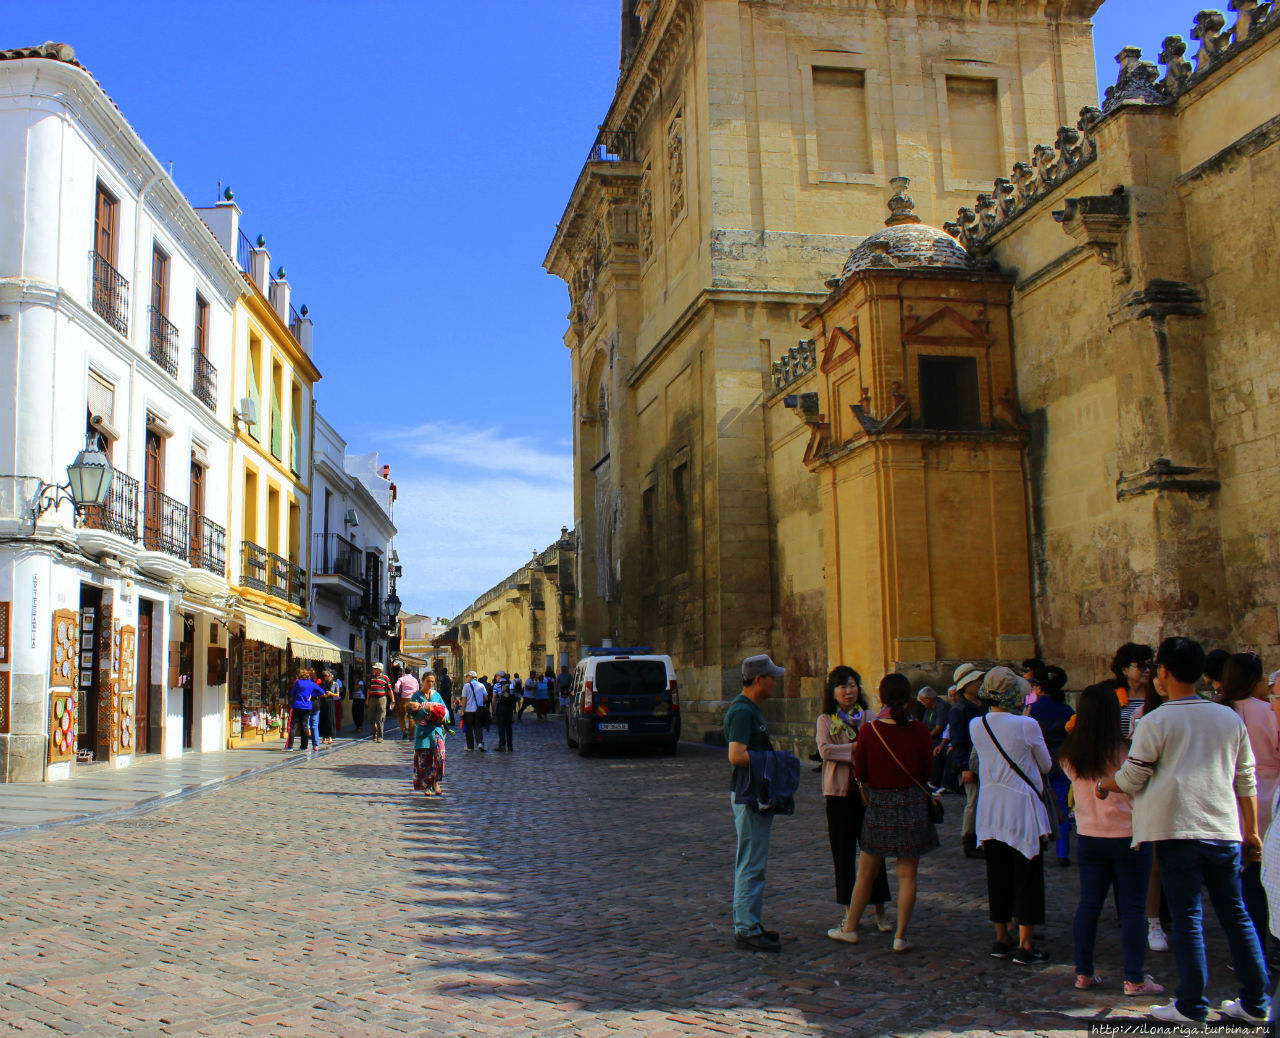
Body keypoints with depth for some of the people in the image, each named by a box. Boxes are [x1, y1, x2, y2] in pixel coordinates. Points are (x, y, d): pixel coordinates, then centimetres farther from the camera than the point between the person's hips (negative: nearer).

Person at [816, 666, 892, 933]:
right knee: (843, 853, 5)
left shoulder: (869, 718, 6)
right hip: (839, 793, -1)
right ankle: (848, 910, 17)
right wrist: (858, 747, -16)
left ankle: (879, 911, 9)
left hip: (868, 791, 1)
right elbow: (824, 750, -13)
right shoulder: (825, 720, 3)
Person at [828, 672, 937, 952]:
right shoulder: (919, 730, -10)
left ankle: (850, 928, 25)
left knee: (866, 872, 13)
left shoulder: (869, 730, -11)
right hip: (913, 805, 0)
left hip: (879, 804, 0)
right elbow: (928, 771, 0)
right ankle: (900, 936, 8)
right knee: (907, 874, 7)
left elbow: (860, 774, -4)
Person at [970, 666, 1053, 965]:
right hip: (1021, 807, -5)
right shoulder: (1027, 725, -16)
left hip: (990, 807, 5)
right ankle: (1025, 946, 6)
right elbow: (1045, 765, -1)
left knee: (998, 873, 14)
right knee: (1027, 875, 4)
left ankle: (1002, 940, 22)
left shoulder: (975, 726, -2)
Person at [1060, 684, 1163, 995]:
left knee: (1088, 905, 11)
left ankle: (1083, 973, 16)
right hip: (1128, 837, -4)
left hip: (1088, 838, 4)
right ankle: (1134, 979, 7)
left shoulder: (1068, 755, -3)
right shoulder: (1124, 752, -16)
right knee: (1132, 908, 4)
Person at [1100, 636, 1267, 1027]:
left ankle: (1192, 1007, 5)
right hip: (1225, 832, 4)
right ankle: (1255, 1004, 16)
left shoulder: (1156, 722, -4)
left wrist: (1102, 785, 19)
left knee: (1187, 918, 1)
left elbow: (1131, 779, -1)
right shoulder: (1230, 718, 9)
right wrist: (1251, 832, 19)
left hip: (1177, 831, -4)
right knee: (1236, 915, 13)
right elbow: (1246, 779, 13)